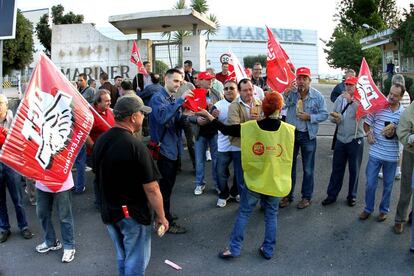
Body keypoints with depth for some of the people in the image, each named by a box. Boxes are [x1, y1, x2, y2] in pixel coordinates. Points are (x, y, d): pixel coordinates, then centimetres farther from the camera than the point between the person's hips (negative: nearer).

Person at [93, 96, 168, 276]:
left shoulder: (100, 141, -2)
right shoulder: (136, 147, -25)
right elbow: (151, 189, -22)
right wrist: (161, 217, -10)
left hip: (108, 211, 7)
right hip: (133, 214, -7)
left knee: (122, 257, 25)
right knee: (136, 262, 11)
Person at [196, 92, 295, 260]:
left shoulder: (250, 127, -14)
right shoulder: (288, 130, -12)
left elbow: (225, 130, -5)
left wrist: (208, 115, 7)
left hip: (254, 180, -1)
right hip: (276, 182, 1)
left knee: (244, 213, 13)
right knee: (271, 215, 18)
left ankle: (234, 248, 20)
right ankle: (268, 250, 28)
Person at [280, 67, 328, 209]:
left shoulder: (317, 96, -6)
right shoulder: (290, 93, -3)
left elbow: (324, 114, -5)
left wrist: (310, 117, -19)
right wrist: (285, 94, -26)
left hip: (308, 135, -2)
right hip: (291, 133, 2)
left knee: (308, 169, 8)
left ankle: (306, 197, 23)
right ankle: (288, 195, 27)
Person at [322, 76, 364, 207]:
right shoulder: (340, 99, 6)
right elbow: (333, 116, 10)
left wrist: (351, 100, -29)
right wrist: (335, 118, -13)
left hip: (355, 140, -3)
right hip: (340, 139, 3)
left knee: (354, 170, 9)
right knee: (337, 169, 10)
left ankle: (352, 196, 24)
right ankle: (332, 195, 19)